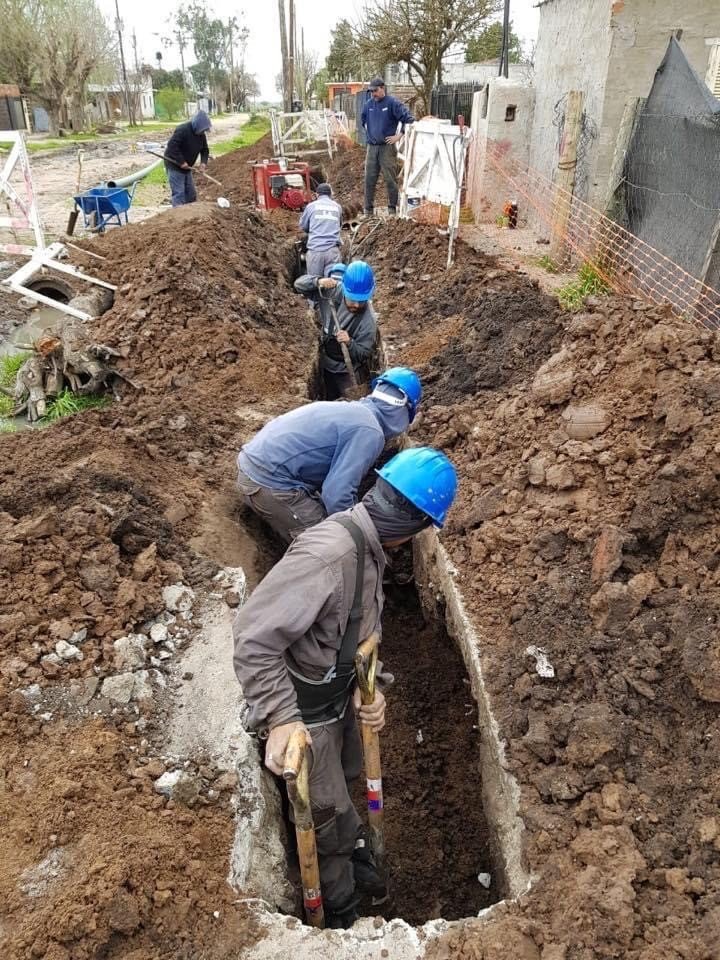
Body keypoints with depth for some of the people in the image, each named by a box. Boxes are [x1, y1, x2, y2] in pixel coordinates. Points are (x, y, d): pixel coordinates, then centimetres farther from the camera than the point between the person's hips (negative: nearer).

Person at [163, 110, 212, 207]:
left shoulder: (201, 135, 3)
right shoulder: (182, 130, -22)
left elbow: (205, 149, 12)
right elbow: (172, 146, -27)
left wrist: (203, 162, -8)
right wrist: (181, 162, -29)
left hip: (187, 167, 8)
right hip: (174, 166, -8)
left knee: (191, 194, 12)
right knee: (179, 194, -12)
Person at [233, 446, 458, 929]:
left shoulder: (369, 548, -6)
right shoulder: (327, 554, -37)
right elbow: (254, 637, -37)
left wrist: (370, 686, -7)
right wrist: (281, 719, -40)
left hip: (341, 696, 8)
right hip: (305, 711, -8)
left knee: (347, 778, 30)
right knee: (328, 811, 15)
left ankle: (356, 856, 59)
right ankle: (342, 908, 43)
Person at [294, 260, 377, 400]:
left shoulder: (368, 320, -29)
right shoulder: (331, 291, -19)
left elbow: (363, 355, -23)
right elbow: (300, 284, -14)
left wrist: (350, 343, -43)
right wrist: (318, 282, -34)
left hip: (348, 373, -4)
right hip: (326, 365, 5)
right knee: (330, 403, 24)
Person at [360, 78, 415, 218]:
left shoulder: (392, 103, -7)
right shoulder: (368, 104, 9)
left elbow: (409, 119, -10)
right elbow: (363, 119, 30)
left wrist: (399, 136, -9)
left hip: (387, 147, -5)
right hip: (371, 147, 5)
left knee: (390, 180, -2)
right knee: (369, 180, 5)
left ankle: (392, 209, 8)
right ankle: (368, 210, 13)